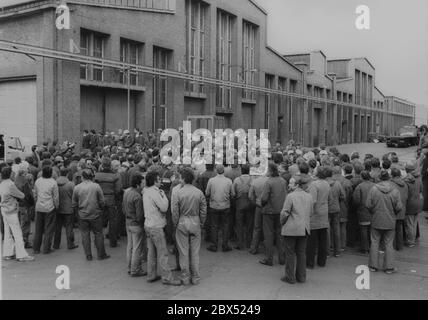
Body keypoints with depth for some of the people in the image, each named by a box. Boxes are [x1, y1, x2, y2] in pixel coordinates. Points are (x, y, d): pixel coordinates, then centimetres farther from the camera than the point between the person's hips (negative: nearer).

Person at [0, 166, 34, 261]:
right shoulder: (10, 185, -21)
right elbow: (21, 196, -12)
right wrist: (24, 195, 7)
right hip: (11, 211, -9)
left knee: (8, 232, 14)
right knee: (17, 233, -3)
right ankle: (21, 254, 1)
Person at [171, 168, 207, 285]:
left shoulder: (177, 192, -11)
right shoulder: (199, 192, -4)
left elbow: (174, 210, -10)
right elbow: (204, 210, -1)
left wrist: (176, 223, 4)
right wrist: (201, 223, 12)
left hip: (182, 222, -2)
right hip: (195, 223, 2)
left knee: (183, 251, 8)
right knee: (195, 251, 11)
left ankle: (185, 278, 16)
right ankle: (195, 277, 18)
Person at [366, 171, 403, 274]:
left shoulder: (373, 189, -9)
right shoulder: (395, 191, -8)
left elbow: (368, 205, -9)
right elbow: (399, 207, -8)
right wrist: (393, 214, 12)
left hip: (376, 221, 0)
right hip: (390, 222, 0)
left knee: (375, 243, 10)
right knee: (389, 244, 9)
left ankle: (373, 266, 16)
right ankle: (389, 267, 12)